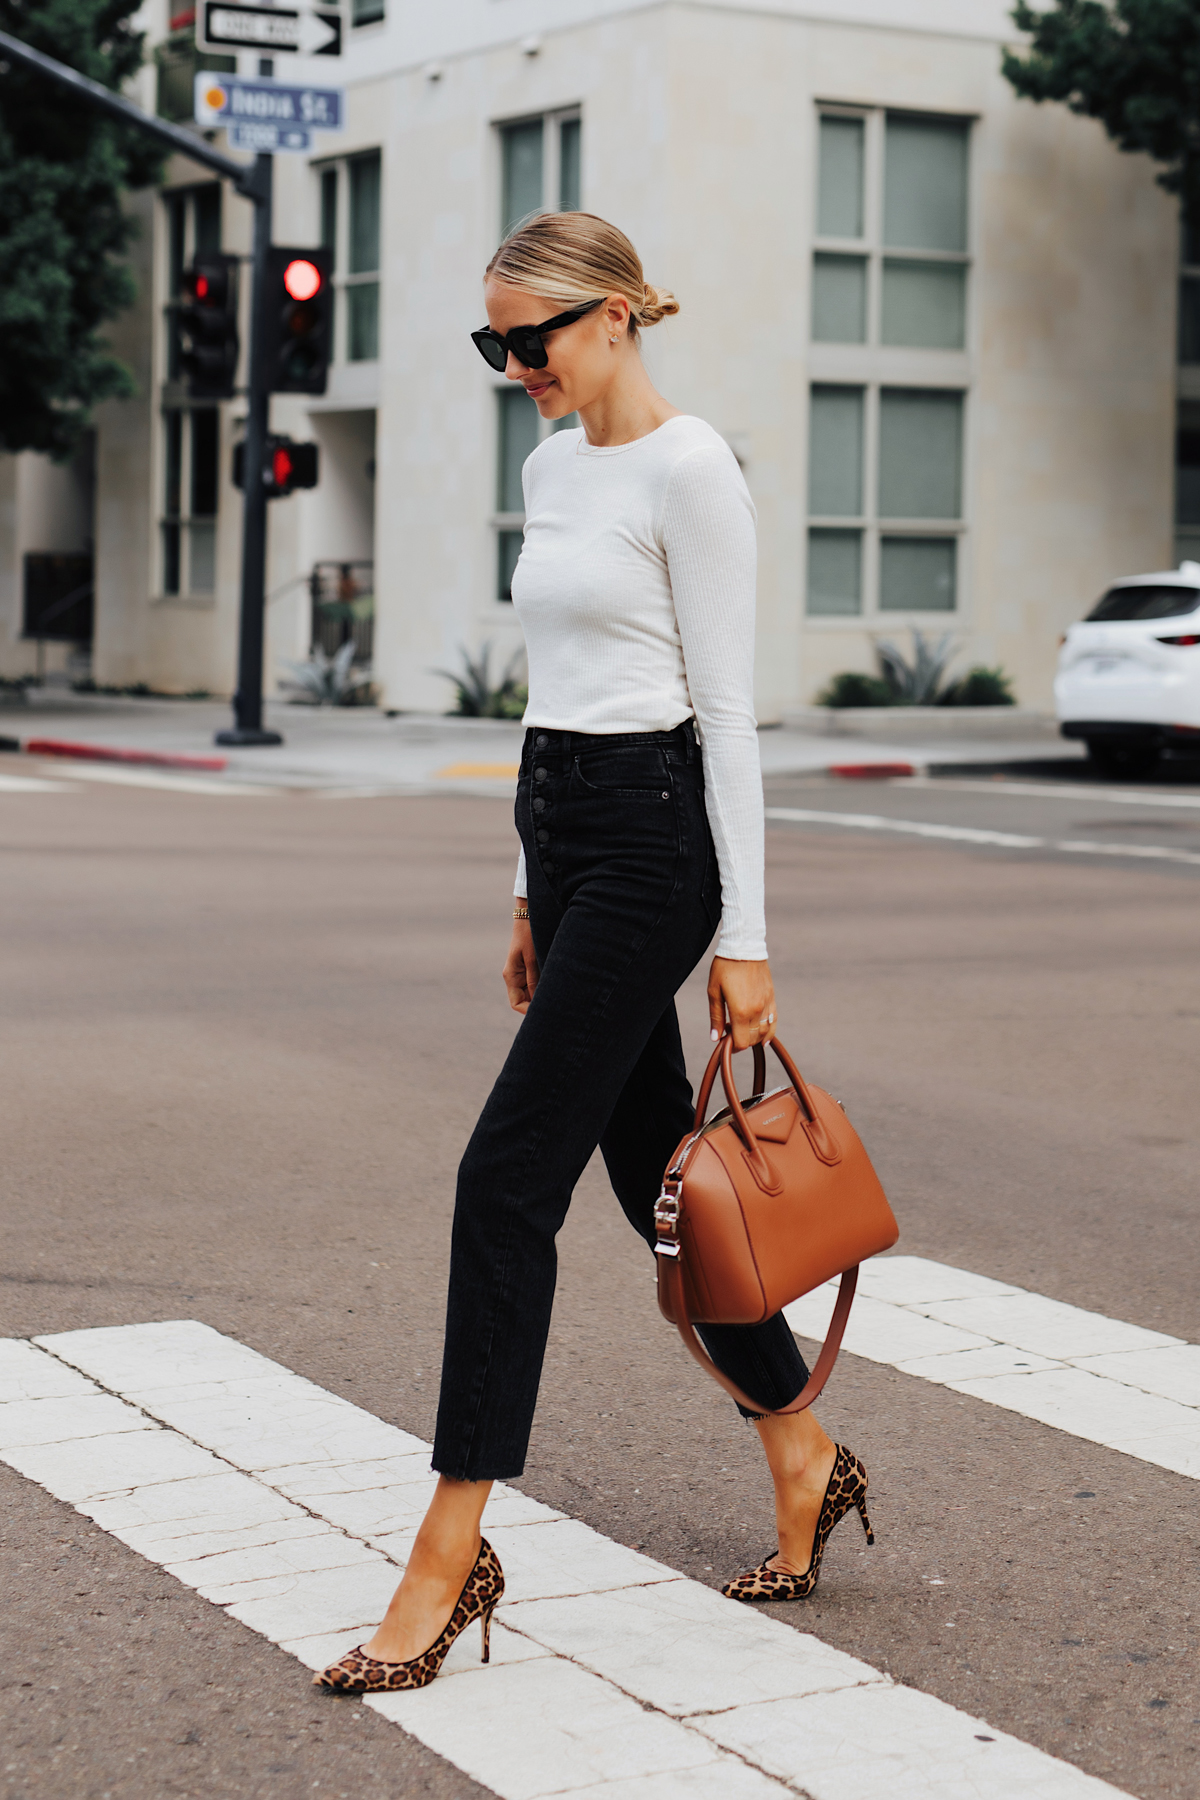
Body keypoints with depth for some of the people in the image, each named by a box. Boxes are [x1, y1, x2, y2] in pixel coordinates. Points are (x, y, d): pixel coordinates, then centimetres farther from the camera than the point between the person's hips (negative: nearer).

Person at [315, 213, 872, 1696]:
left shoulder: (688, 469, -12)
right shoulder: (550, 469, 14)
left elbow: (729, 708, -14)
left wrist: (744, 936, -16)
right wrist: (531, 893, 20)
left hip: (652, 833, -9)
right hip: (560, 829, 9)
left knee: (509, 1176, -11)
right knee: (650, 1163, 14)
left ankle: (450, 1556, -5)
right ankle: (804, 1456, 29)